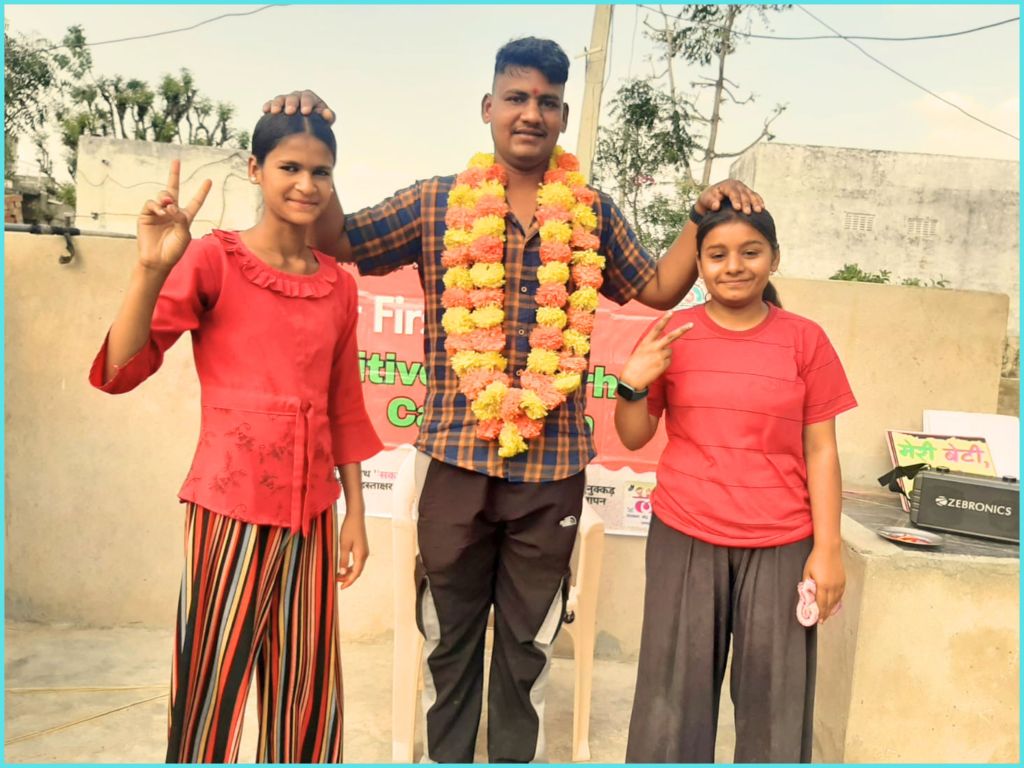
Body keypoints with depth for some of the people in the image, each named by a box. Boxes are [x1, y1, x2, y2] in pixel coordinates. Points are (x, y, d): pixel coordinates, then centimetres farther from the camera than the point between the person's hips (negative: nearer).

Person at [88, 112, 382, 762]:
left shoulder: (338, 285, 7)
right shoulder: (213, 259, -6)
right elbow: (121, 371, -14)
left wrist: (356, 513, 11)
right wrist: (152, 268, -29)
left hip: (311, 510, 4)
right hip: (231, 505, -4)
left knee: (305, 689, 14)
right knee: (211, 687, 8)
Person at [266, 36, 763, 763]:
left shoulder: (595, 211, 7)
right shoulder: (437, 201, 2)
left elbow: (660, 288, 15)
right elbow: (337, 240, 2)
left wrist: (704, 216, 4)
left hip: (552, 464, 1)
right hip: (457, 456, -1)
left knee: (529, 643, 17)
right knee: (448, 636, 15)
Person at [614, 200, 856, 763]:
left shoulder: (804, 340, 1)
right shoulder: (672, 334, 1)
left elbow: (821, 451, 1)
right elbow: (634, 437, 6)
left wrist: (827, 549, -3)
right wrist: (632, 385, -13)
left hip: (781, 545, 0)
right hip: (684, 538, 1)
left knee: (776, 703, 6)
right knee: (675, 694, 7)